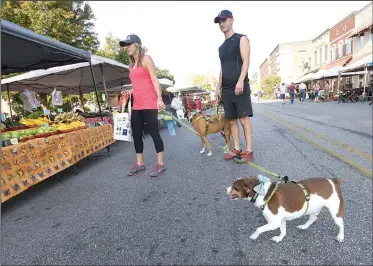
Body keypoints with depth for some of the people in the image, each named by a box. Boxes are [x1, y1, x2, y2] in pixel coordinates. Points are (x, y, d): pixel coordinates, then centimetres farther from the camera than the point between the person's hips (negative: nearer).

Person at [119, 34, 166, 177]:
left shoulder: (146, 59, 1)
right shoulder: (132, 64, 21)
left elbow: (154, 80, -8)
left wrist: (159, 98, -18)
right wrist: (129, 92, 9)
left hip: (149, 103, -8)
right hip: (136, 105, 8)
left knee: (153, 132, -6)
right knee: (136, 134, 8)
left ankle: (160, 164, 3)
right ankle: (139, 164, 18)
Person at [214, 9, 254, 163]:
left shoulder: (241, 39, 3)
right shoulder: (221, 47, 22)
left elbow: (246, 61, -9)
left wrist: (240, 81, -23)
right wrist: (219, 86, 15)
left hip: (240, 86, -6)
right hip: (226, 89, 7)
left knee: (244, 119, -8)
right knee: (232, 120, 5)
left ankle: (248, 151, -3)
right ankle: (237, 150, 12)